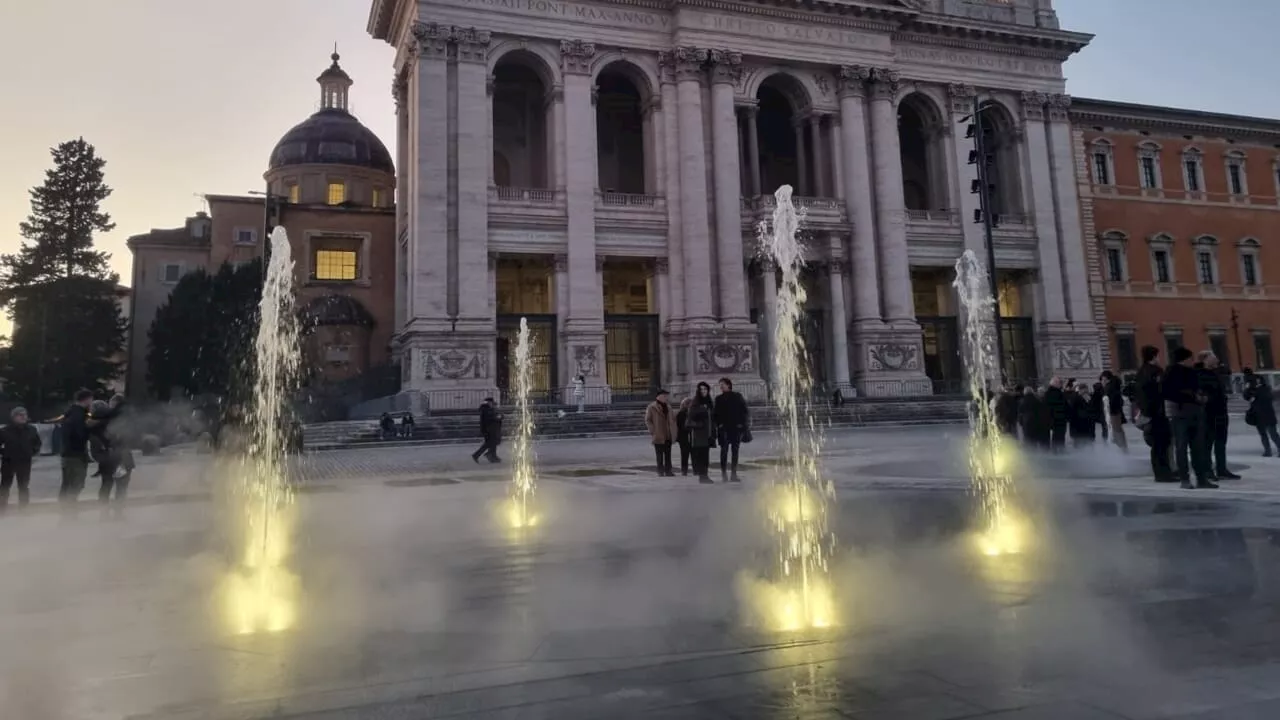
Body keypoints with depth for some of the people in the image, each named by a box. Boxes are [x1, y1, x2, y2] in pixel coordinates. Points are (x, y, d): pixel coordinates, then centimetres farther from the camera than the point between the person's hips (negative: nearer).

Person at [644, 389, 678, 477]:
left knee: (668, 454, 8)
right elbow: (647, 420, -8)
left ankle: (668, 470, 14)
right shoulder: (651, 407, -7)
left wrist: (673, 432, 11)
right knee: (659, 455, 0)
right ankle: (660, 471, 6)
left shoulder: (668, 407, 14)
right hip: (658, 436, -6)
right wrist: (653, 431, -14)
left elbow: (673, 419, 21)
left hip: (668, 436, 6)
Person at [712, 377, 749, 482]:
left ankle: (733, 474, 9)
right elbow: (715, 414, 8)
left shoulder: (737, 396, 7)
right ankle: (724, 474, -4)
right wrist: (718, 424, -6)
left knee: (735, 451, 4)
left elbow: (744, 411, 6)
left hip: (736, 428, 1)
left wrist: (742, 424, -4)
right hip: (724, 429, -1)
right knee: (724, 451, -5)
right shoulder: (719, 398, 9)